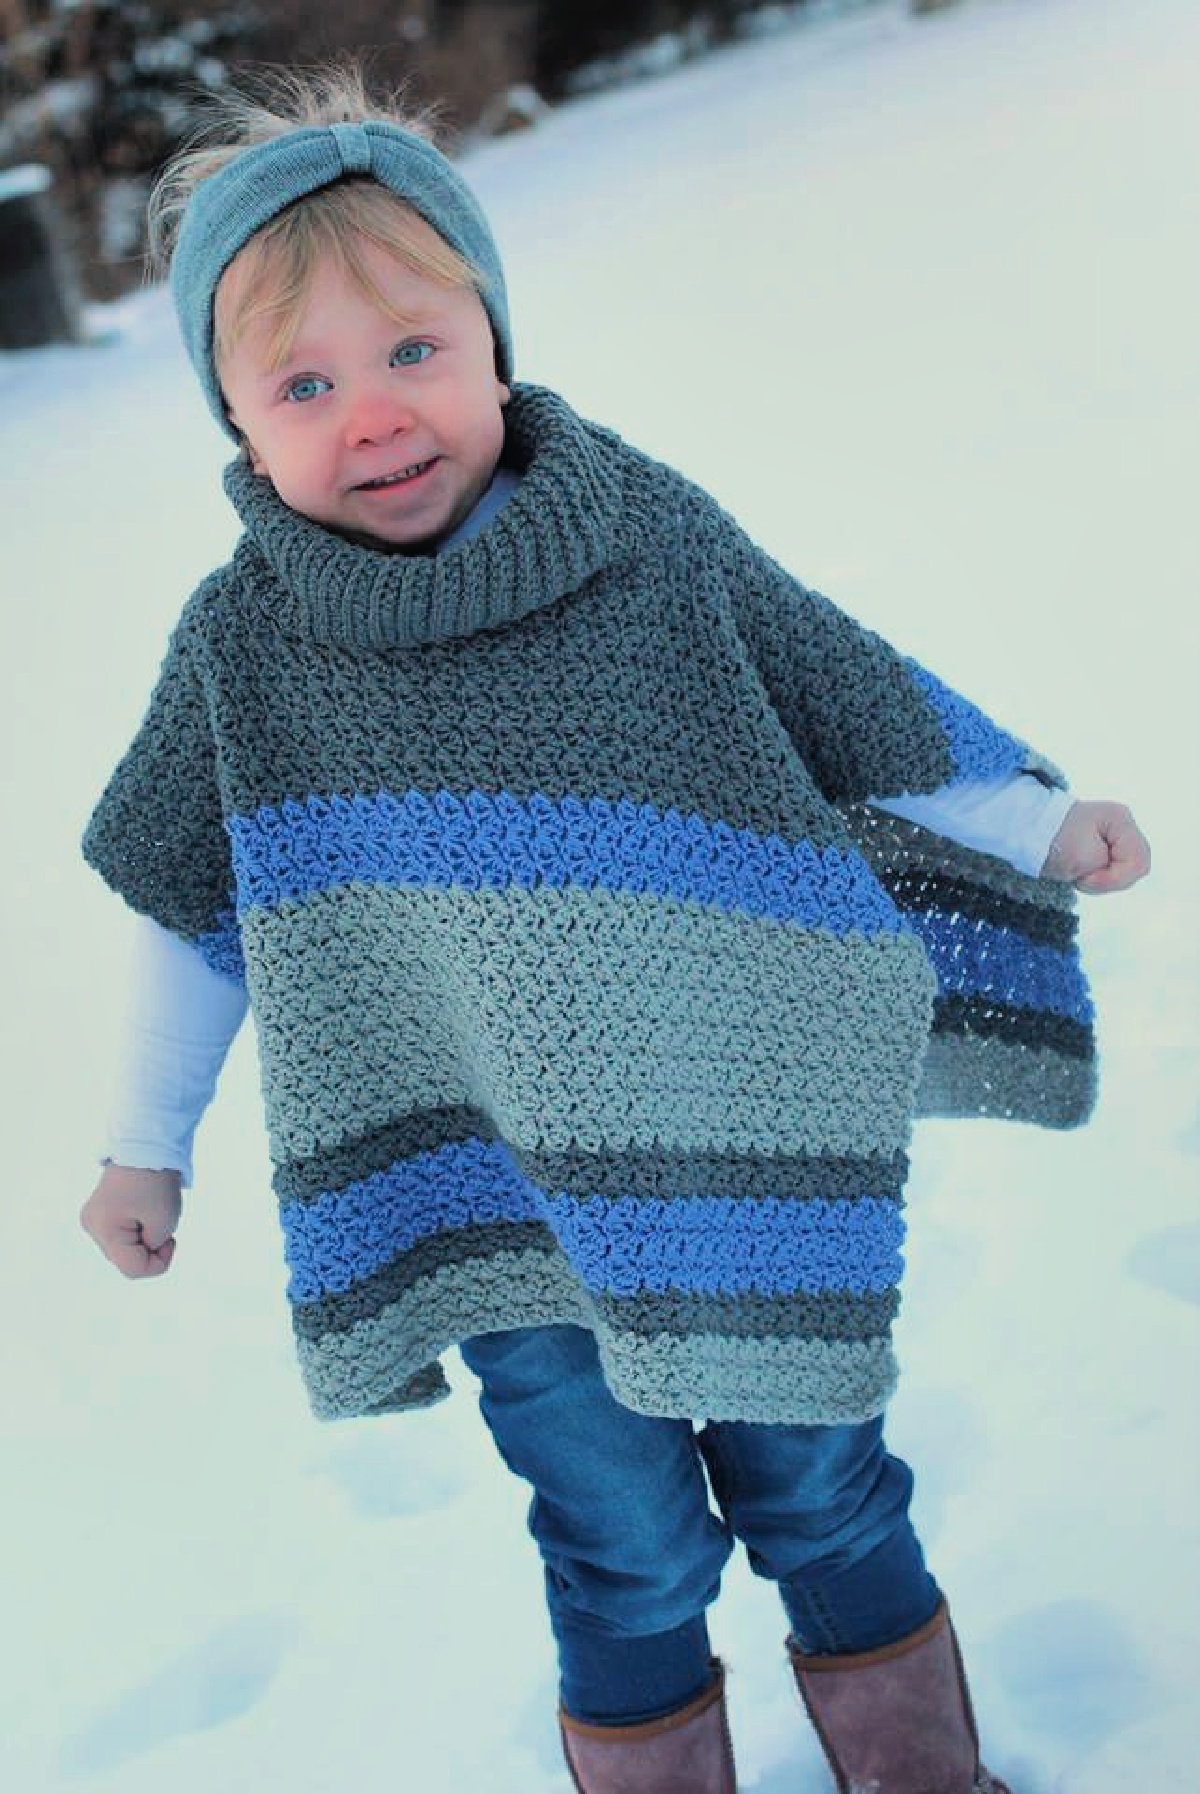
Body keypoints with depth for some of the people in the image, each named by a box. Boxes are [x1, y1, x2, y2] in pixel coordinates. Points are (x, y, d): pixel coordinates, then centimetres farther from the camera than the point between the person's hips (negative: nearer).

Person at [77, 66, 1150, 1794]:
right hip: (493, 1215, 0)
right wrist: (146, 1142, 15)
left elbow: (862, 711, 5)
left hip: (751, 1166, 1)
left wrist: (1036, 825, -2)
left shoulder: (658, 536, -8)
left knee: (825, 1500, 17)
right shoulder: (239, 645, -6)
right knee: (629, 1557, 12)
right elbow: (194, 909, 7)